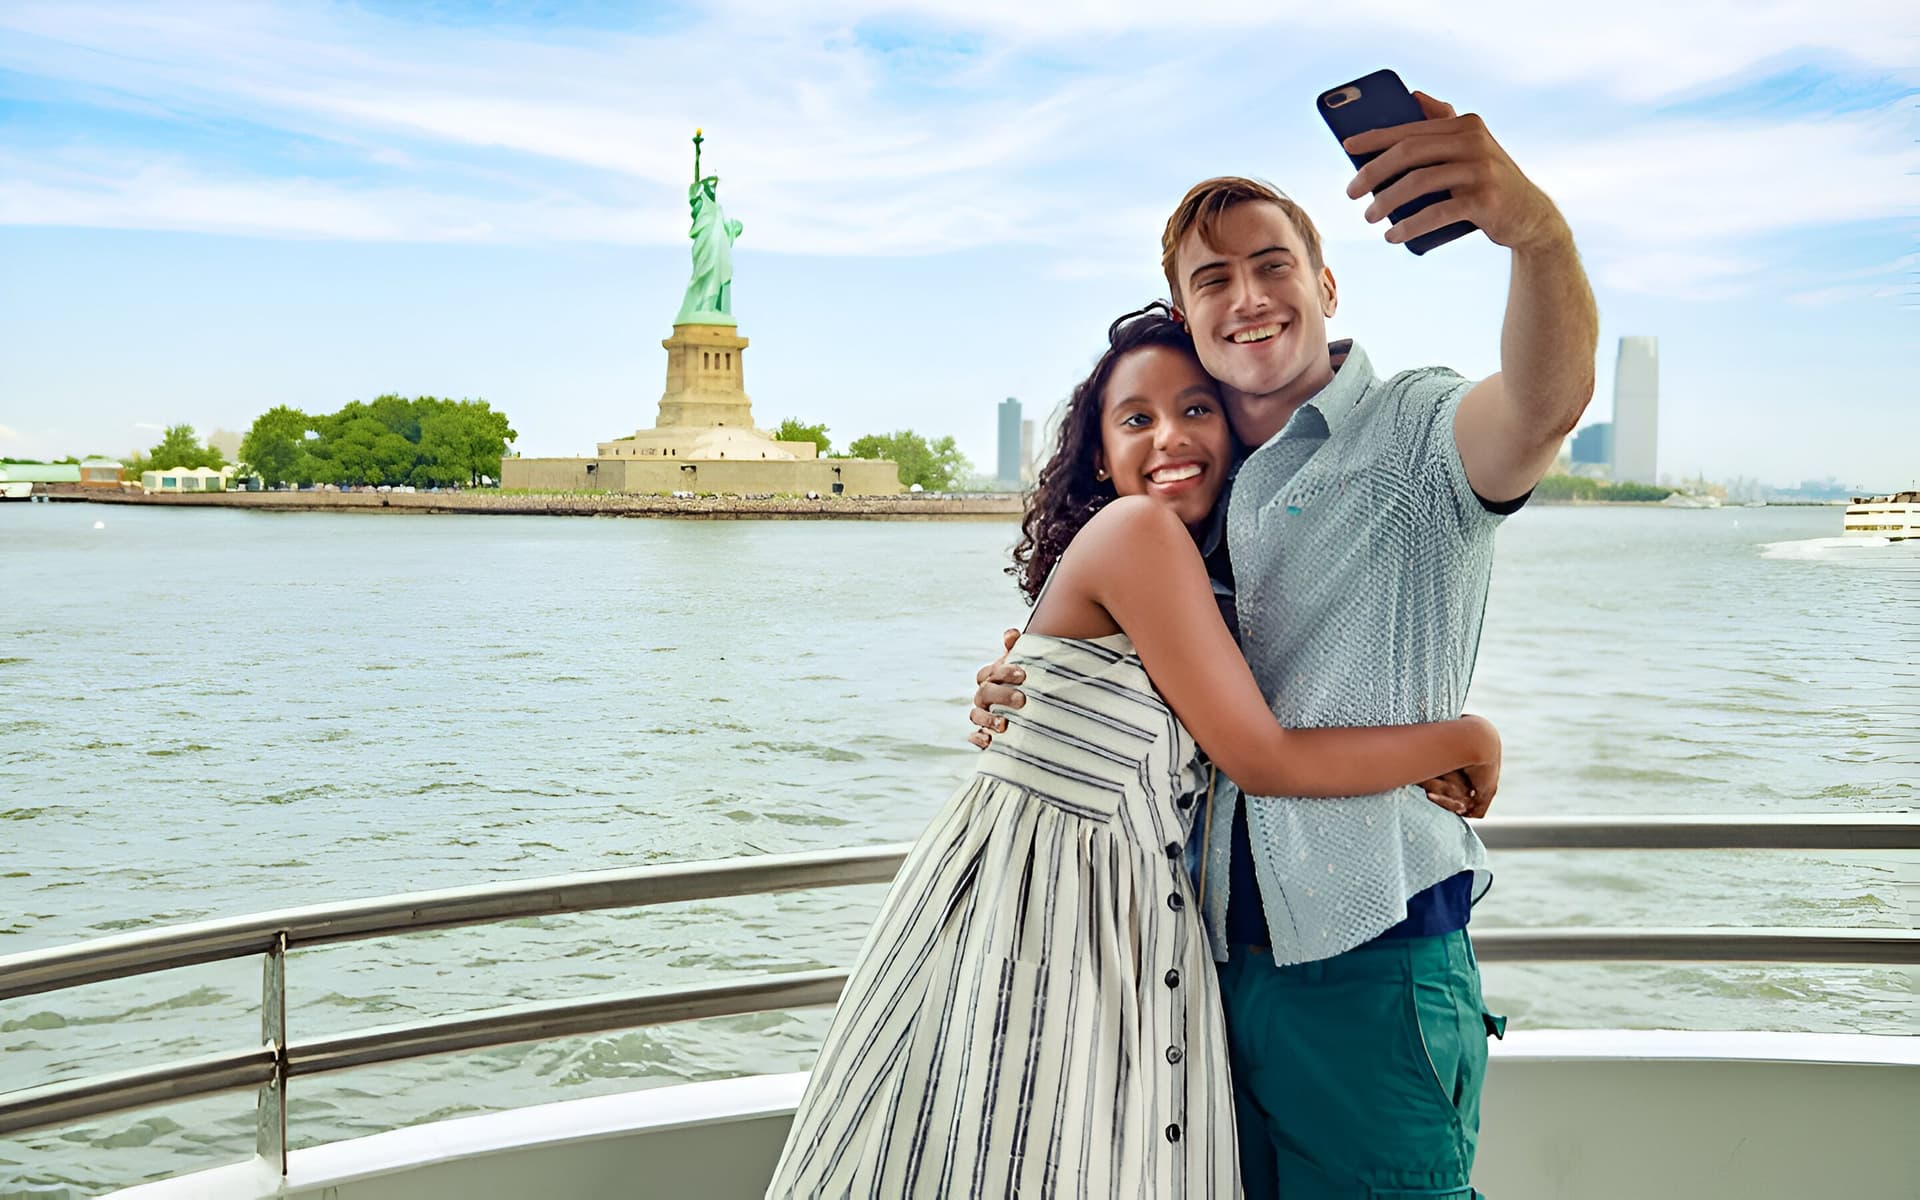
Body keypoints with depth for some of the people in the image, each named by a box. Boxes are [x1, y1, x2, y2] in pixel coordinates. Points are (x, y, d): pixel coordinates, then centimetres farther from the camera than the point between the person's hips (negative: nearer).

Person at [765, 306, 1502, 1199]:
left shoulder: (1200, 575, 12)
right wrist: (1465, 740, -4)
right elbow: (1264, 760, -14)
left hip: (1130, 935, 8)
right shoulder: (1135, 530, -15)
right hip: (1024, 912, -8)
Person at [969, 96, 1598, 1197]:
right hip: (1217, 960, 6)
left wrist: (1535, 226, -51)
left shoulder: (1413, 435, -7)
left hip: (1372, 975, -6)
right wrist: (1027, 694, 1)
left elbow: (1545, 403, -31)